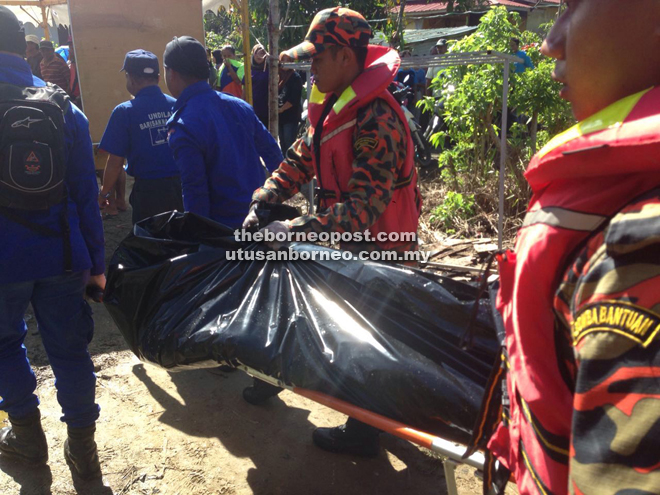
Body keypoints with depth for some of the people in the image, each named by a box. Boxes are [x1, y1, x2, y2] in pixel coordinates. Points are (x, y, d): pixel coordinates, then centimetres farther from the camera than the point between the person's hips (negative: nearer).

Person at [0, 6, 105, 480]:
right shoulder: (64, 108, 3)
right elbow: (86, 195, 2)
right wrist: (96, 263, 7)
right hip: (62, 257, 3)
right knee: (69, 347, 12)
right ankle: (82, 445, 21)